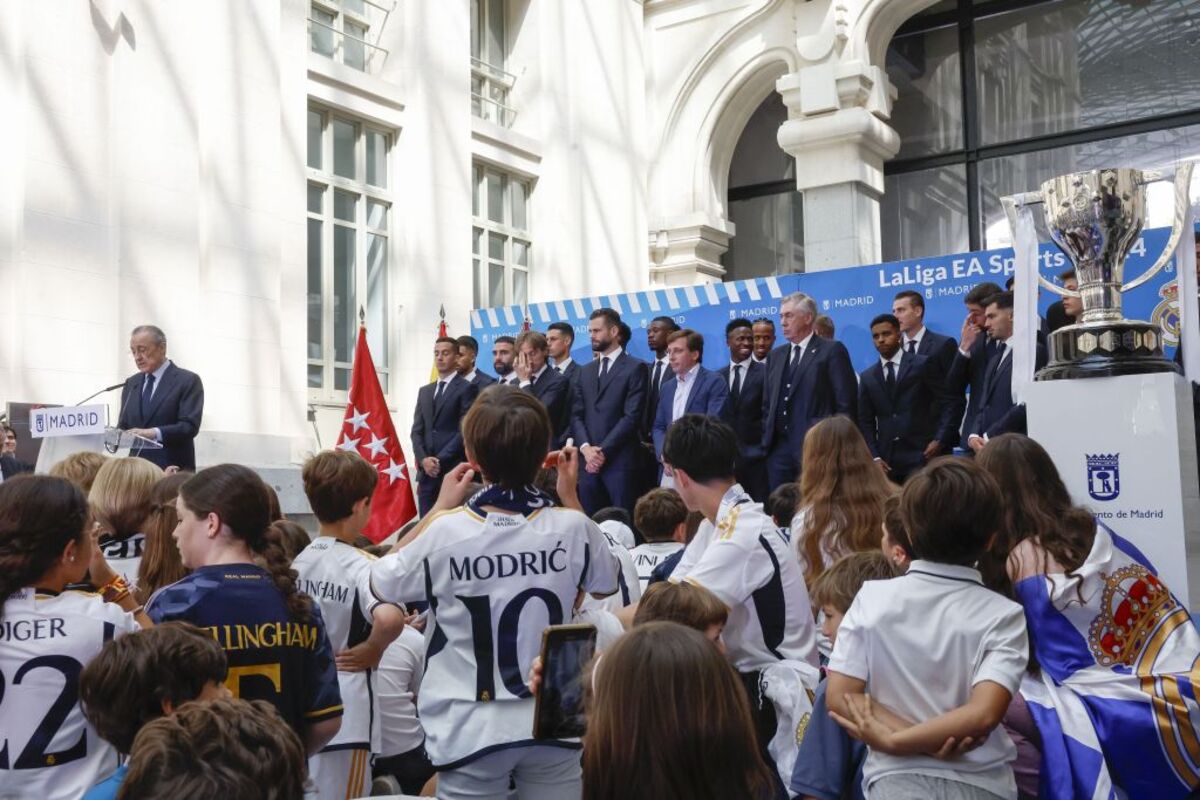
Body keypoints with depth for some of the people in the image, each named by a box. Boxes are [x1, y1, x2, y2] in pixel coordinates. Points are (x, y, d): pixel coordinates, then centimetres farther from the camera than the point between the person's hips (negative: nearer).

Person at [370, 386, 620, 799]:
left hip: (471, 731, -2)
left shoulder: (445, 532, -17)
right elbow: (605, 583, 12)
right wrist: (571, 498, 11)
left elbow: (381, 584, 2)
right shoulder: (572, 527, -10)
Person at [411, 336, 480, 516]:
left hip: (454, 470, -6)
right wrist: (423, 460, -4)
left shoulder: (467, 388, -1)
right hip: (426, 471, 6)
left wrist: (441, 460, -13)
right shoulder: (425, 391, 19)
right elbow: (417, 430, 13)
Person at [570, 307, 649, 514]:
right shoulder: (585, 372, 18)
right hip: (588, 461, 5)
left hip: (619, 461, -5)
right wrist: (585, 448, -8)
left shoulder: (635, 368, 0)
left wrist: (603, 451, -12)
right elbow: (576, 415, 10)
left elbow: (632, 416, -9)